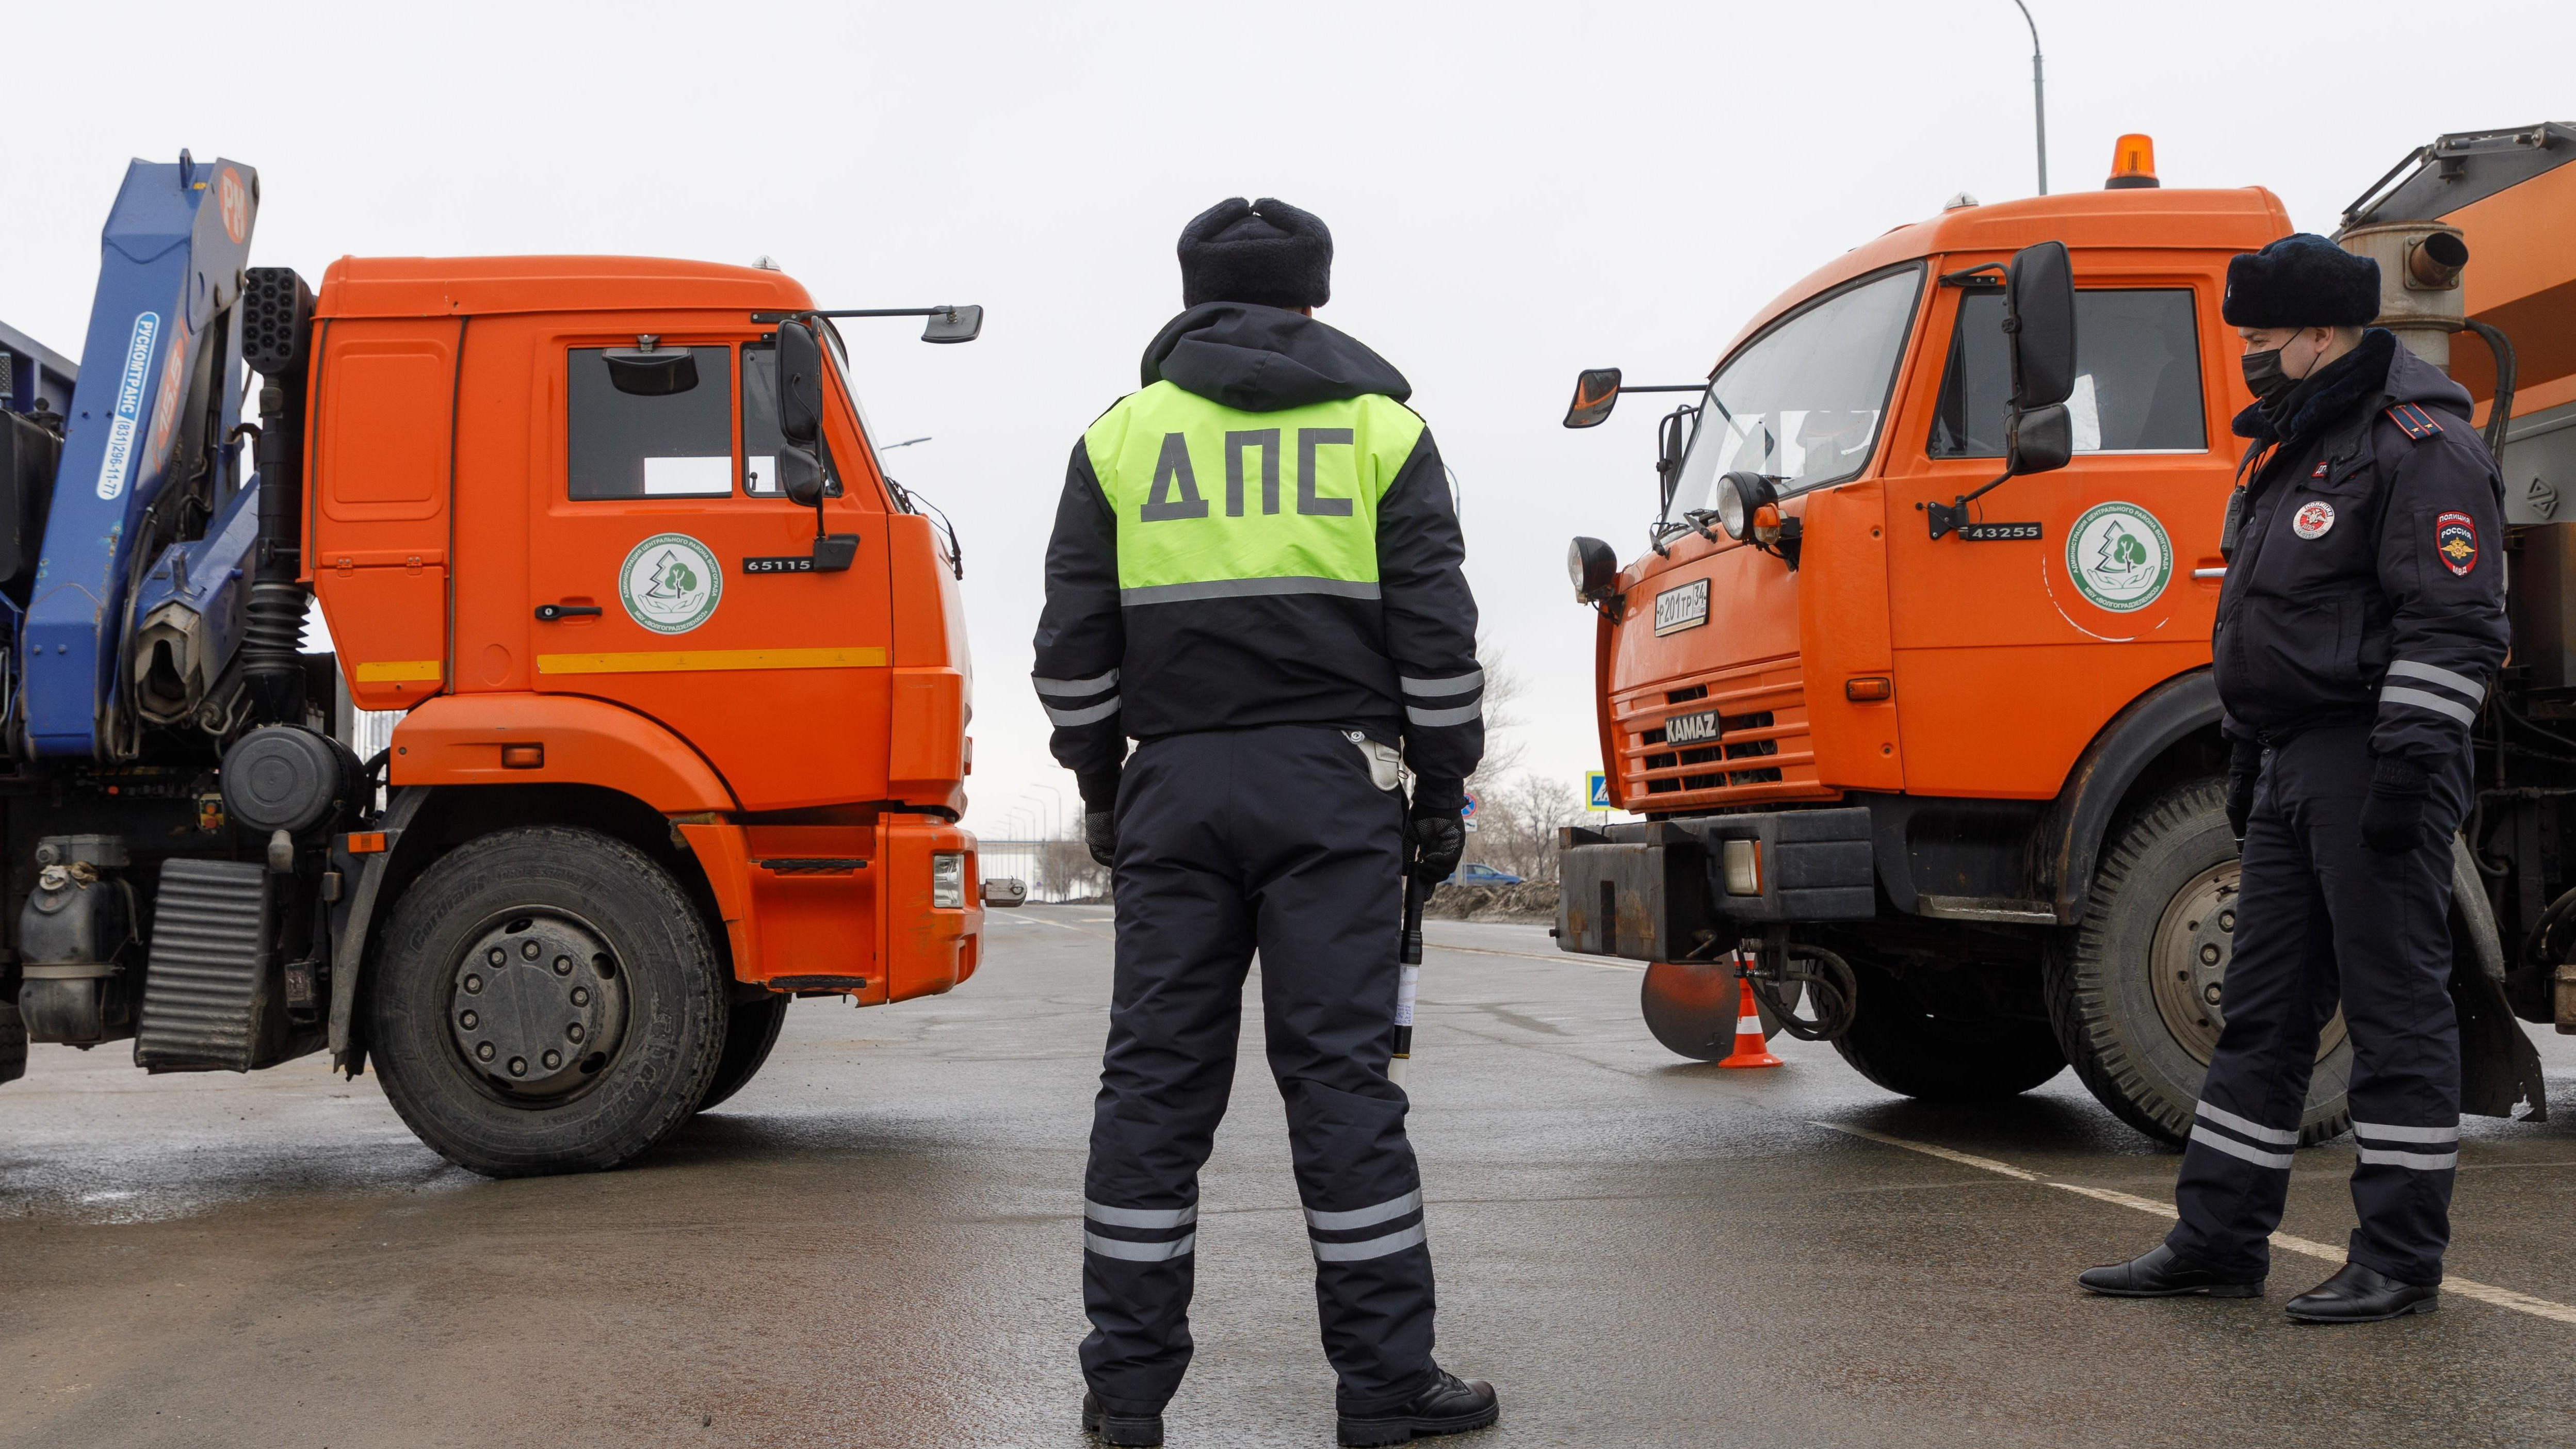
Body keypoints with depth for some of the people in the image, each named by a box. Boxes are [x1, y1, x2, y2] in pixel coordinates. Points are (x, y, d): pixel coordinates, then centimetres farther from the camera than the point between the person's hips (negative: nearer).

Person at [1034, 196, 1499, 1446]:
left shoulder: (1121, 435, 9)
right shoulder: (1382, 429, 7)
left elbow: (1073, 649, 7)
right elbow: (1436, 637, 2)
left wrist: (1100, 790, 16)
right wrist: (1443, 789, 9)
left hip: (1176, 782, 1)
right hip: (1333, 782, -1)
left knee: (1157, 1075, 4)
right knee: (1341, 1072, -1)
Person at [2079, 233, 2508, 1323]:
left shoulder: (2420, 446, -10)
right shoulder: (2298, 450, 20)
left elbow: (2455, 626, -17)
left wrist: (2407, 763, -23)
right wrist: (2250, 764, 21)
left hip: (2376, 757, -10)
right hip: (2296, 766, 10)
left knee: (2397, 1007, -3)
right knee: (2262, 1006, 10)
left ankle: (2400, 1261, 5)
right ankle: (2218, 1242, 15)